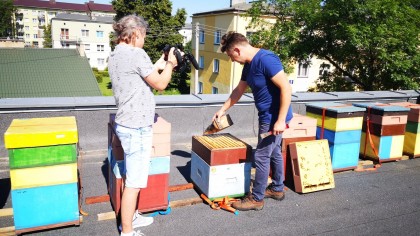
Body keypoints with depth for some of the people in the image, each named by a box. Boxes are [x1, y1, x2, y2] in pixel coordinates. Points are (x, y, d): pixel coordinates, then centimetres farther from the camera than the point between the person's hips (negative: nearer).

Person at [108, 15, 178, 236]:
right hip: (136, 127, -10)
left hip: (126, 124, 10)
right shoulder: (137, 54, -17)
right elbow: (160, 84, -9)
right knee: (134, 182, 0)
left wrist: (158, 65, 17)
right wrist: (169, 64, 6)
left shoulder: (115, 55, 11)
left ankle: (130, 217, 37)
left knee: (132, 177, 22)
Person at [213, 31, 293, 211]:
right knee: (274, 152, 19)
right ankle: (277, 189, 36)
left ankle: (256, 199, 12)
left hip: (274, 118, -9)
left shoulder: (266, 59, -23)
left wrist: (281, 120, -27)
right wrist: (223, 109, 23)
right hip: (267, 116, 9)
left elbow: (286, 88, -26)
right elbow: (239, 90, 19)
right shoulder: (248, 64, 7)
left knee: (261, 156, -2)